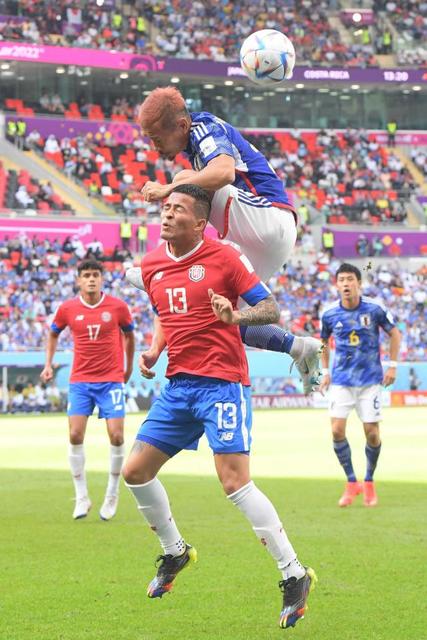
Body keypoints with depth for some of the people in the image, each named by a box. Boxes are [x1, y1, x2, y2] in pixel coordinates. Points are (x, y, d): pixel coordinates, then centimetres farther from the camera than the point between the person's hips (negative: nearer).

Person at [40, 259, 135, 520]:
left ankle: (112, 494, 11)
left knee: (116, 436, -9)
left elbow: (129, 335, 14)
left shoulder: (118, 306, -3)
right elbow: (53, 334, 19)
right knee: (75, 435, -9)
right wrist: (48, 364, 11)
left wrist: (129, 368, 19)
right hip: (80, 381, 1)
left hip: (112, 379, -1)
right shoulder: (67, 309, 0)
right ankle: (82, 497, 3)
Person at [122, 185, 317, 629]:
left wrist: (236, 316, -28)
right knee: (135, 472, 7)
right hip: (178, 385, 7)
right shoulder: (151, 265, 12)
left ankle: (294, 575, -8)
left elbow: (270, 309, -8)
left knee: (235, 482, -16)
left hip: (222, 383, -7)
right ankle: (174, 553, 29)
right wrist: (154, 351, 8)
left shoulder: (224, 258, -8)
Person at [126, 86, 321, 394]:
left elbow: (224, 172, -32)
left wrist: (169, 189, -32)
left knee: (186, 181, -20)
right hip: (271, 242, 10)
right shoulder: (196, 140, 17)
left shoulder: (205, 128, -11)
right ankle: (297, 347, 11)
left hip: (269, 217, -10)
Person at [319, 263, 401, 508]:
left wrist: (392, 366, -1)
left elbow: (395, 333, 4)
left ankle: (369, 483, 20)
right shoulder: (329, 314, -3)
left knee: (372, 434, -2)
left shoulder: (374, 309, -9)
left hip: (370, 380, -1)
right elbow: (324, 341, 15)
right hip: (341, 381, 1)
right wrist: (326, 372, 10)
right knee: (337, 431, -10)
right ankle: (352, 483, 7)